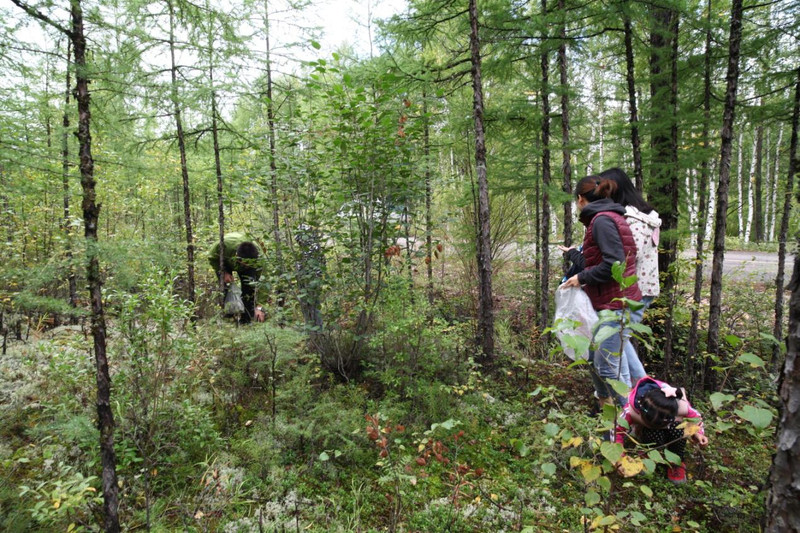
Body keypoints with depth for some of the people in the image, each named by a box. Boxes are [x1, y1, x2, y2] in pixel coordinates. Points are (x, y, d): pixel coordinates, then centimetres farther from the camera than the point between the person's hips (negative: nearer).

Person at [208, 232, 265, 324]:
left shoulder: (257, 256, -40)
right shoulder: (225, 246, -45)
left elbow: (257, 284, -35)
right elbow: (212, 257, -20)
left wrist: (258, 307, -38)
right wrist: (224, 272, -28)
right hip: (223, 261, 0)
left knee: (248, 286, -18)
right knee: (224, 286, -18)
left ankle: (246, 319, -7)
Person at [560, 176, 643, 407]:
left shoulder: (602, 220, -15)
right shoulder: (607, 218, 16)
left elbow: (613, 264, -24)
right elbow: (595, 262, 20)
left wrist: (581, 278, -13)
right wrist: (572, 254, 34)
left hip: (616, 305, -10)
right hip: (612, 303, 10)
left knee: (607, 366, -4)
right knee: (594, 358, 20)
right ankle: (605, 401, 37)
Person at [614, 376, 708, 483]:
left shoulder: (680, 405, -37)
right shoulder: (631, 410, -40)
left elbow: (695, 417, -12)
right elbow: (617, 430, -28)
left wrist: (698, 433, -30)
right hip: (645, 432, -1)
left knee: (676, 428, -35)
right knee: (654, 434, -38)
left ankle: (676, 462, -9)